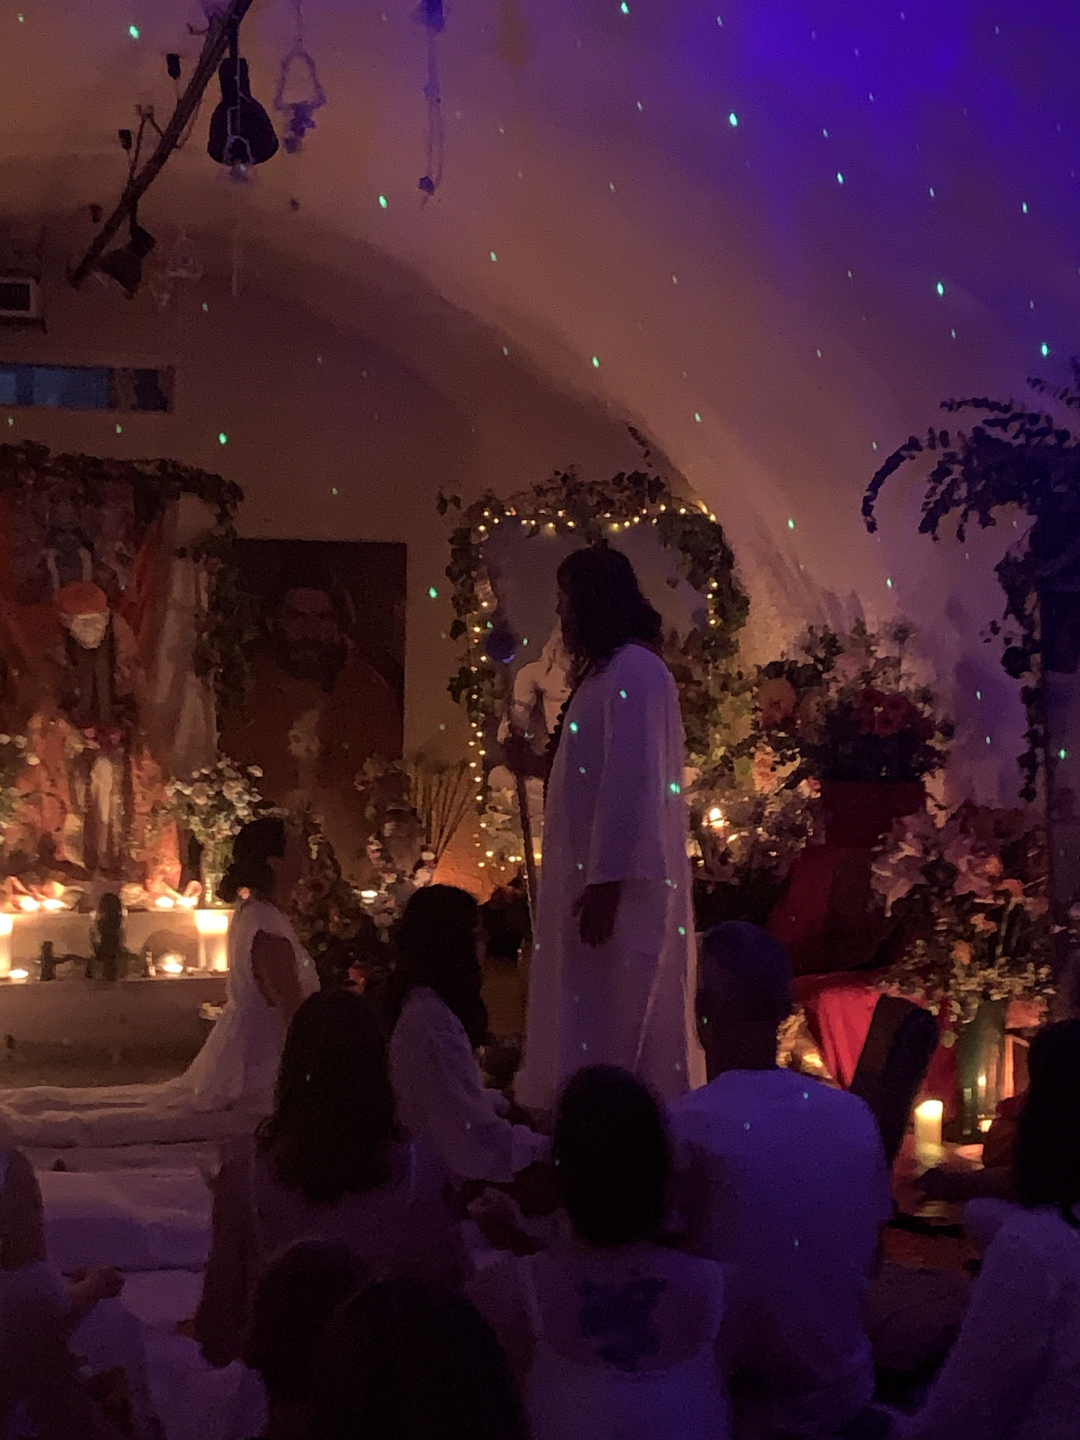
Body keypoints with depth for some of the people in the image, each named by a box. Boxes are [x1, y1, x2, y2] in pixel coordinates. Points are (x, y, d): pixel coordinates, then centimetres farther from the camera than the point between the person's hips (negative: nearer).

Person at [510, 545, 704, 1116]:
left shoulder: (635, 672, -15)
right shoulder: (604, 671, 16)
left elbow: (634, 783, -22)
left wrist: (606, 882, -25)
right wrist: (534, 763, 12)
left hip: (621, 887, -10)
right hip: (594, 876, 10)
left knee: (617, 1031, -5)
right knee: (591, 1023, 13)